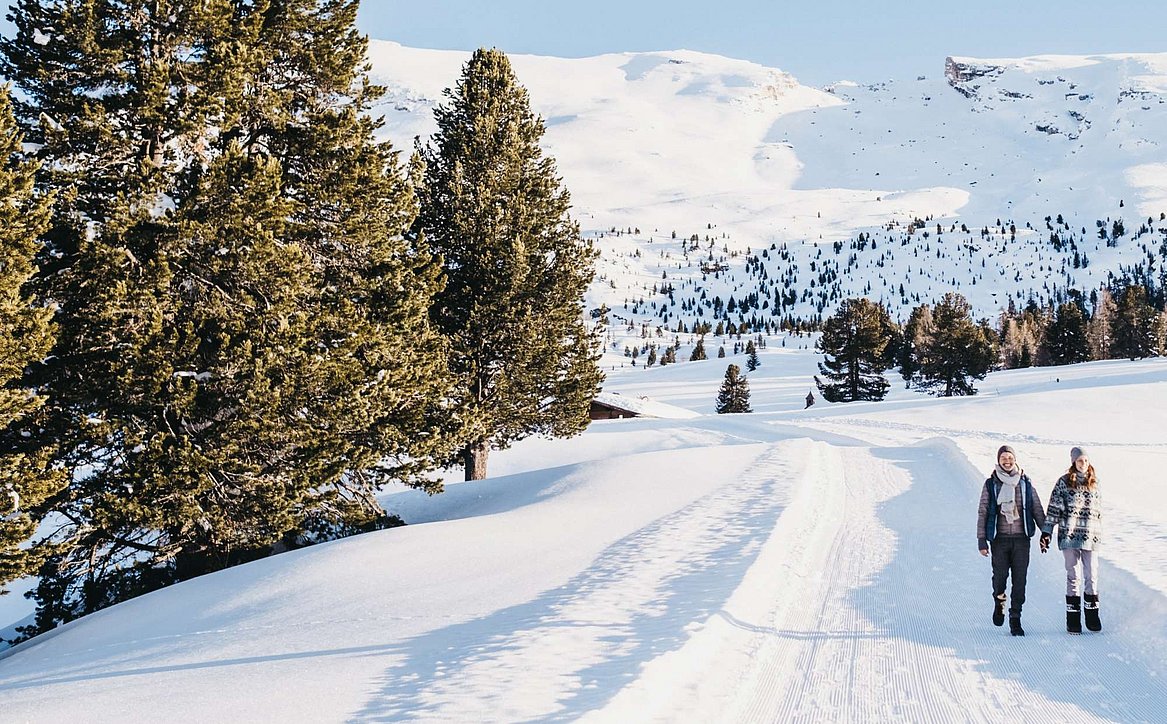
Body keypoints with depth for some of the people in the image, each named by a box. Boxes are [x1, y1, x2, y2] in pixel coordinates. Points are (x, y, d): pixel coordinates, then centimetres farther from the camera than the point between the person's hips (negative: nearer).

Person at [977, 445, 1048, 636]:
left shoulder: (1026, 483, 7)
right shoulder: (991, 484, 3)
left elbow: (1037, 509, 12)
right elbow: (982, 512, 4)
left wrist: (1045, 532, 4)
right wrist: (981, 539, -1)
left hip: (1021, 539, 1)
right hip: (1000, 539, -1)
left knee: (1020, 580, -2)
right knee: (1000, 575, -6)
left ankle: (1015, 619, 6)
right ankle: (999, 601, 27)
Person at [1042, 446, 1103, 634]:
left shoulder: (1094, 483, 11)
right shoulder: (1064, 482, 2)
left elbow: (1098, 510, 19)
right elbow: (1054, 508, 0)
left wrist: (1098, 533, 18)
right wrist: (1046, 531, -5)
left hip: (1090, 536, 2)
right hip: (1069, 534, -2)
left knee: (1092, 576, -1)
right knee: (1073, 577, 1)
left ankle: (1092, 616, 11)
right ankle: (1073, 618, 6)